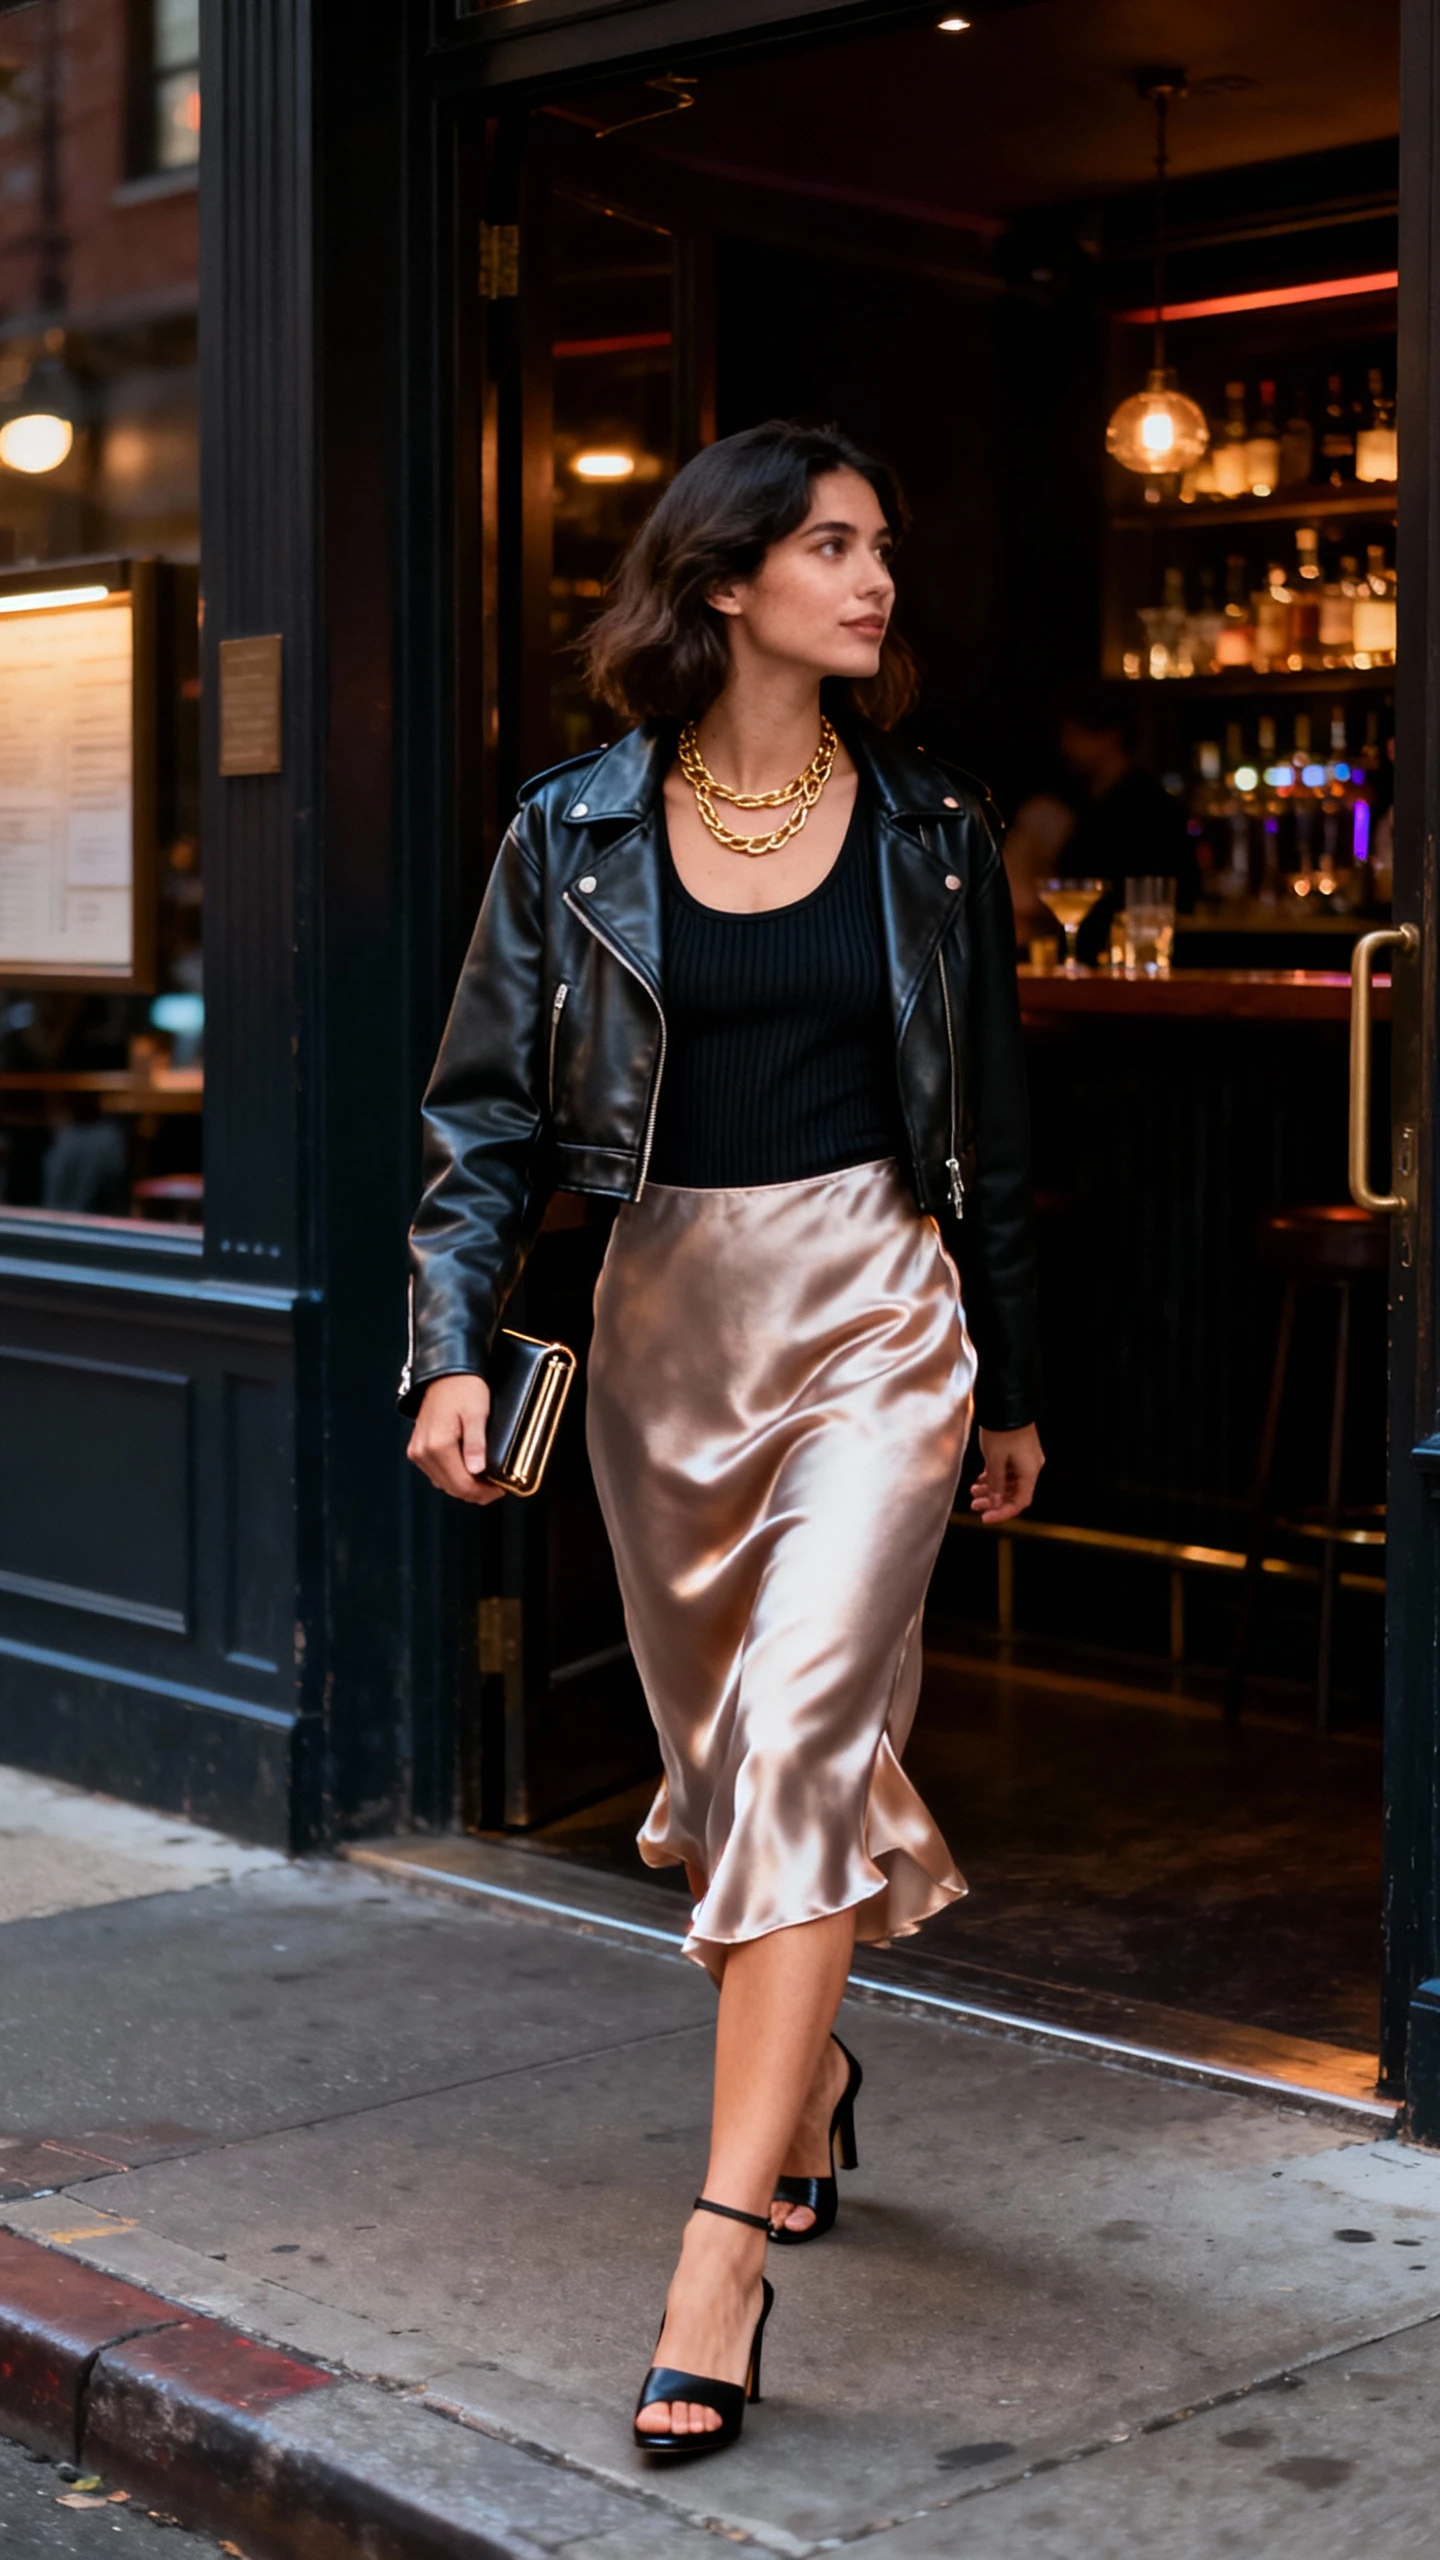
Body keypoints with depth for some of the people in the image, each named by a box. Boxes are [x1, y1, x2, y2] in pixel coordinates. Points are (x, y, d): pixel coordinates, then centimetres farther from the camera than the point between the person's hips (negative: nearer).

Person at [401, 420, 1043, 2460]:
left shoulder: (929, 834, 4)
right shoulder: (575, 836, 1)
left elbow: (988, 1128, 11)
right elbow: (488, 1115, 1)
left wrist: (1013, 1388, 14)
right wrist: (452, 1348, -12)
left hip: (876, 1311, -2)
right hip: (666, 1310, 2)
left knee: (804, 1720, -17)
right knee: (718, 1744, 14)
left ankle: (724, 2251, -17)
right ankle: (814, 2075, 42)